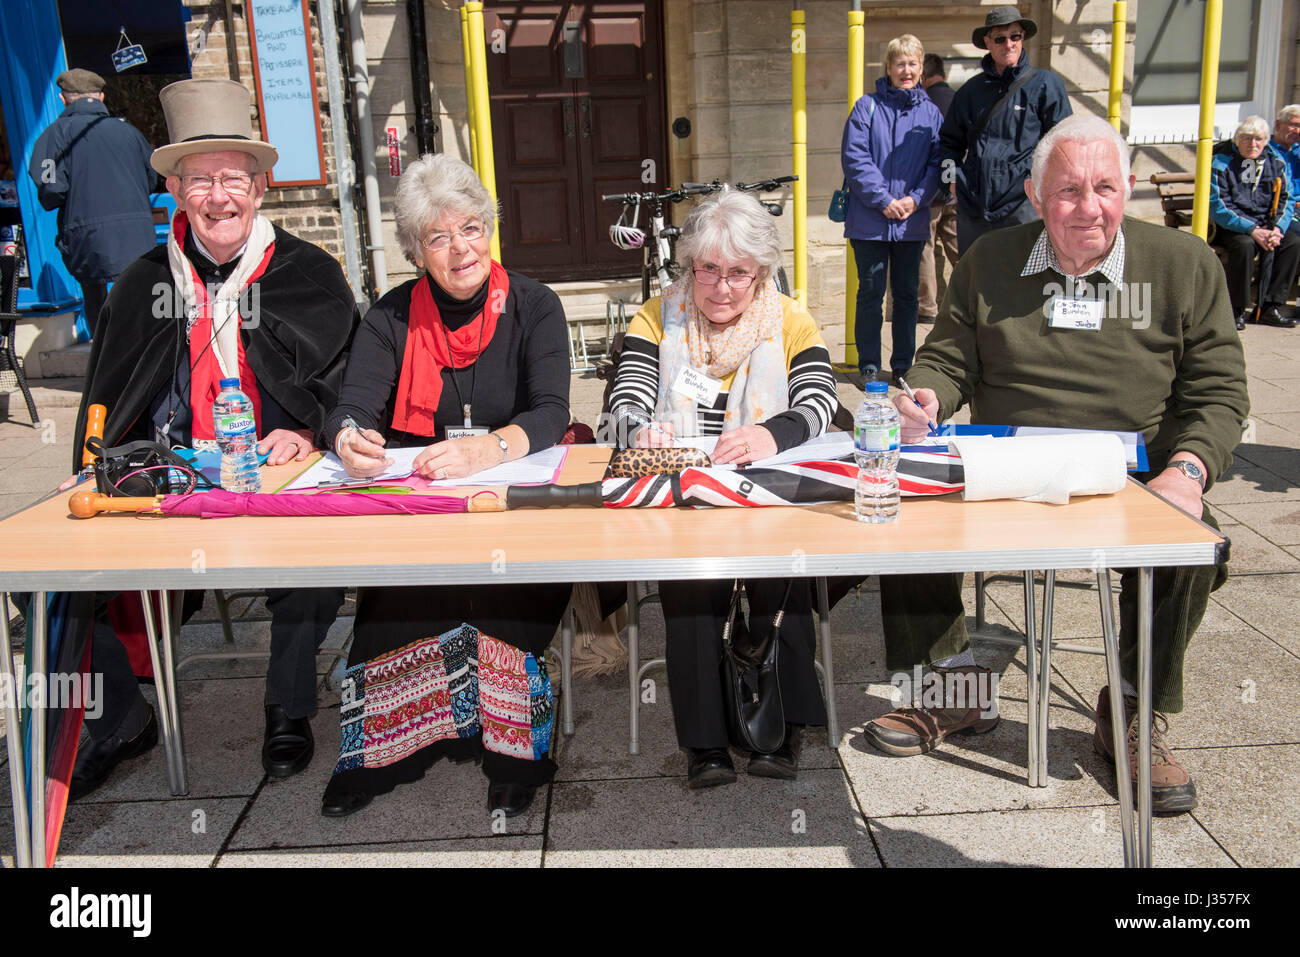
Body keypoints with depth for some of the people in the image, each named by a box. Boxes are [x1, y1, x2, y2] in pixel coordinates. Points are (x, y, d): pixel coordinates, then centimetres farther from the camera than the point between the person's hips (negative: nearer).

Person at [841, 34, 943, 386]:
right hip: (870, 221, -2)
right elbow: (854, 158, -7)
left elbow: (937, 162, 5)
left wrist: (916, 198, -11)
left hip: (912, 222, 3)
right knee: (870, 293, 2)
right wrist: (884, 200, -14)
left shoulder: (931, 113, 8)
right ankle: (869, 366, 11)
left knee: (907, 293, 9)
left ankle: (904, 365, 19)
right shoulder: (867, 107, 0)